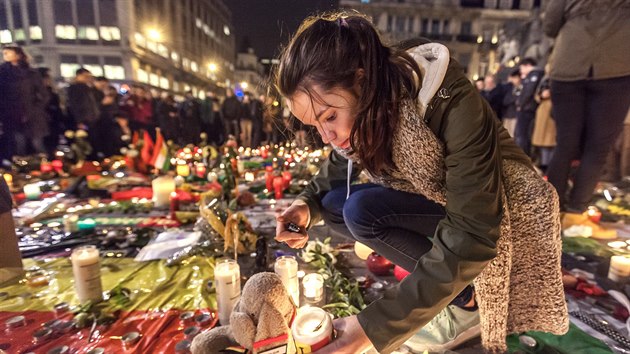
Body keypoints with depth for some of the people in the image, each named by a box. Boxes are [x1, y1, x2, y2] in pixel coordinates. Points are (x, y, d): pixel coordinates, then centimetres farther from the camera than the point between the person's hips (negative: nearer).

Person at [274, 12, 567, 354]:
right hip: (437, 203, 6)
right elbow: (340, 165, 3)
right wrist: (307, 204, -18)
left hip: (500, 218, -6)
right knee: (335, 203, -12)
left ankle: (467, 302, -7)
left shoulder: (453, 105, -32)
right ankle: (436, 277, -1)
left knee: (361, 210, -26)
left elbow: (470, 236, -33)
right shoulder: (363, 102, -13)